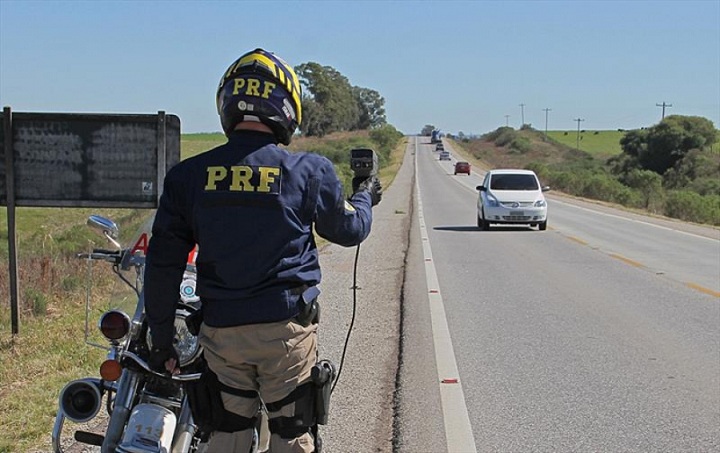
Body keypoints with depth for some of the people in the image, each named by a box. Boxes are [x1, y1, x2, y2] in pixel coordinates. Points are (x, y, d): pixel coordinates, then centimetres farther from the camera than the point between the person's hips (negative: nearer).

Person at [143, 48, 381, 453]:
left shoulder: (188, 176, -3)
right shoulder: (309, 172, -9)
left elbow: (164, 265, -1)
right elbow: (350, 229, 7)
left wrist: (162, 341, 8)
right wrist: (365, 198, 29)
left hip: (220, 329, 3)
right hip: (286, 329, -2)